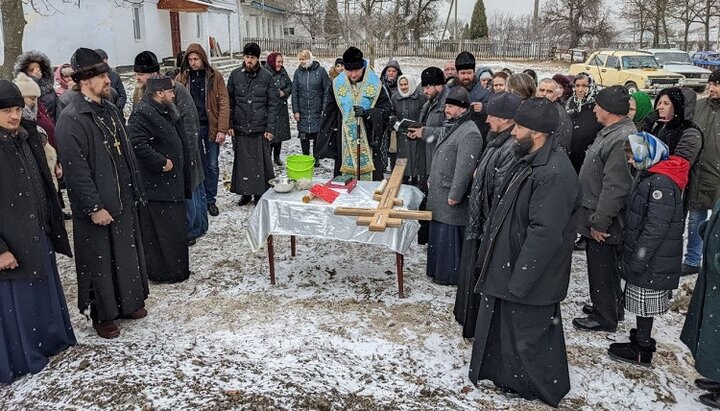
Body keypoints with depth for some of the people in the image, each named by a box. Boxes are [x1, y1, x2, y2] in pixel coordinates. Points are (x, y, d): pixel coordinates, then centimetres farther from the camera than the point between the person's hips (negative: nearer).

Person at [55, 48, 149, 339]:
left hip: (123, 200, 8)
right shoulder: (71, 119, -16)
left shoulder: (109, 110, 9)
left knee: (128, 254, 18)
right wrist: (94, 207, -19)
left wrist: (135, 188, 13)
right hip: (97, 207, -7)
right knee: (99, 262, 6)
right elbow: (75, 170, -19)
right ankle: (103, 316, 22)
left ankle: (129, 302, 35)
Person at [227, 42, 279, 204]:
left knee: (261, 162, 2)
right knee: (242, 161, 8)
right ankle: (245, 192, 22)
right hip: (240, 127, 2)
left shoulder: (266, 76, -1)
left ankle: (260, 193, 15)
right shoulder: (235, 75, 4)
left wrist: (270, 127, -6)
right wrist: (229, 124, 0)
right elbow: (229, 101, 7)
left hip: (260, 128, -2)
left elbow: (273, 103, -1)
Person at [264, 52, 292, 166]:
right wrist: (278, 93, -13)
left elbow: (290, 86, 13)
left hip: (281, 108, 6)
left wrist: (284, 93, -5)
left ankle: (277, 157, 24)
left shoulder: (283, 73, 8)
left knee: (280, 133, 11)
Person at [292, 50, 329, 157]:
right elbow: (294, 93, 6)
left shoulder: (320, 71, -4)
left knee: (317, 136, 6)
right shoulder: (298, 72, 4)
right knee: (303, 137, 6)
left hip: (317, 111, -2)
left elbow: (327, 91, -3)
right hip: (302, 112, 2)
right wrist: (295, 110, 0)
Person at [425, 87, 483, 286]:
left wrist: (455, 195, -23)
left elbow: (465, 168, -24)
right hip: (438, 193, 10)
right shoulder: (451, 126, 14)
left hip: (450, 196, -10)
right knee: (437, 233, 18)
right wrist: (431, 179, 22)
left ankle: (450, 275, 11)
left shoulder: (469, 133, -19)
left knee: (449, 236, -1)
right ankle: (437, 269, 32)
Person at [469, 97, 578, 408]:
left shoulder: (554, 174, -27)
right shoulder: (532, 162, 8)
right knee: (503, 328, 23)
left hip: (529, 279, -10)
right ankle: (510, 377, 43)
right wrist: (489, 259, 17)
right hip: (510, 269, 10)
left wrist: (518, 281, -24)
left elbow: (544, 234, -29)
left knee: (530, 337, 8)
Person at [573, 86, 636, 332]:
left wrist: (599, 221, -22)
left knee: (602, 266, 4)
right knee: (600, 265, 21)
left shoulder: (622, 139, -24)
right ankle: (610, 306, 37)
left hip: (603, 223, -10)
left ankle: (605, 317, 19)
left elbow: (615, 187, -28)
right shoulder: (610, 132, 10)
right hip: (596, 216, 10)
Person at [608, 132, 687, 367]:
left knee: (645, 306, 4)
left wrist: (636, 261, -20)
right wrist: (630, 255, 19)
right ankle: (640, 340, 33)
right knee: (641, 305, 20)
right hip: (642, 258, 9)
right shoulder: (650, 176, 10)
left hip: (652, 263, -9)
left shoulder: (662, 183, -22)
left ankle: (642, 351, 16)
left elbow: (655, 229, -24)